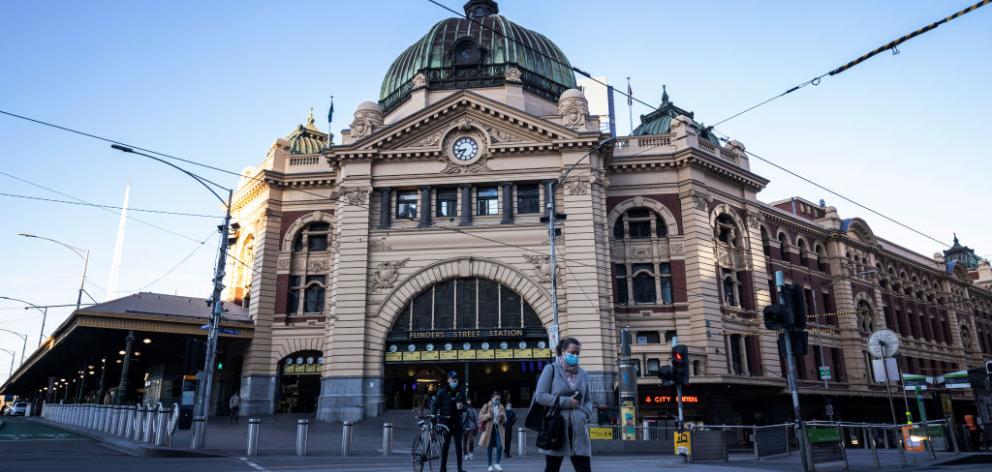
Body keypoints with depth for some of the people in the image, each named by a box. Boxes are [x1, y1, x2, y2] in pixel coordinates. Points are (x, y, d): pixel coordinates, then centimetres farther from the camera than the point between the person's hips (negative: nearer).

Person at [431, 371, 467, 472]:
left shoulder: (461, 392, 9)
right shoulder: (442, 392, -1)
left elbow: (465, 407, 10)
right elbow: (435, 405, -4)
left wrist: (461, 407, -13)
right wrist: (433, 415, -20)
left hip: (457, 423, 2)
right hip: (445, 422, -2)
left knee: (458, 446, 2)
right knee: (445, 445, 2)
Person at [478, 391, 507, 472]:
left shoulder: (501, 407, 11)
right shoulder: (486, 406, 3)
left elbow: (504, 420, 12)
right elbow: (480, 416, 1)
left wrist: (503, 417, -11)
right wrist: (487, 416, -16)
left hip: (498, 429, 2)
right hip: (489, 429, -2)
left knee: (500, 446, -12)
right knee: (489, 447, 3)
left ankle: (497, 463, 4)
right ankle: (490, 465, 15)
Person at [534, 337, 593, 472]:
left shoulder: (582, 373, 13)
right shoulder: (551, 369, 0)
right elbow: (540, 395, -8)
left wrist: (586, 413, -3)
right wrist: (566, 402, -13)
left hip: (578, 429, 4)